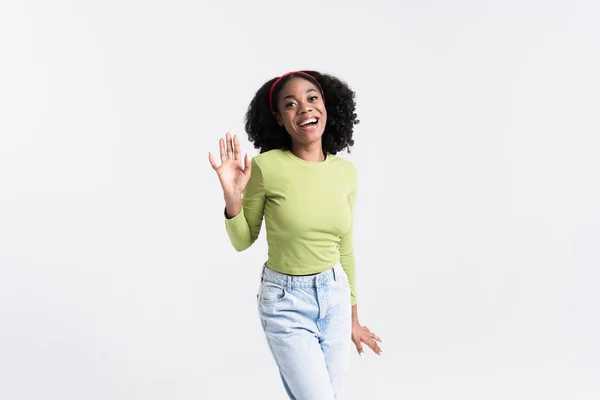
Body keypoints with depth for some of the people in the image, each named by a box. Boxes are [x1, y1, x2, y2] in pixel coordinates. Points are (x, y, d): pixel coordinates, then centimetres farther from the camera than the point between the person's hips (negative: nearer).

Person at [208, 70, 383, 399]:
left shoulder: (346, 171, -2)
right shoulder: (266, 167, -15)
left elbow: (345, 248, 9)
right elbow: (243, 241, -3)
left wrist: (353, 317, 14)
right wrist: (232, 197, -23)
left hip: (334, 294, 5)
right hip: (285, 301, -4)